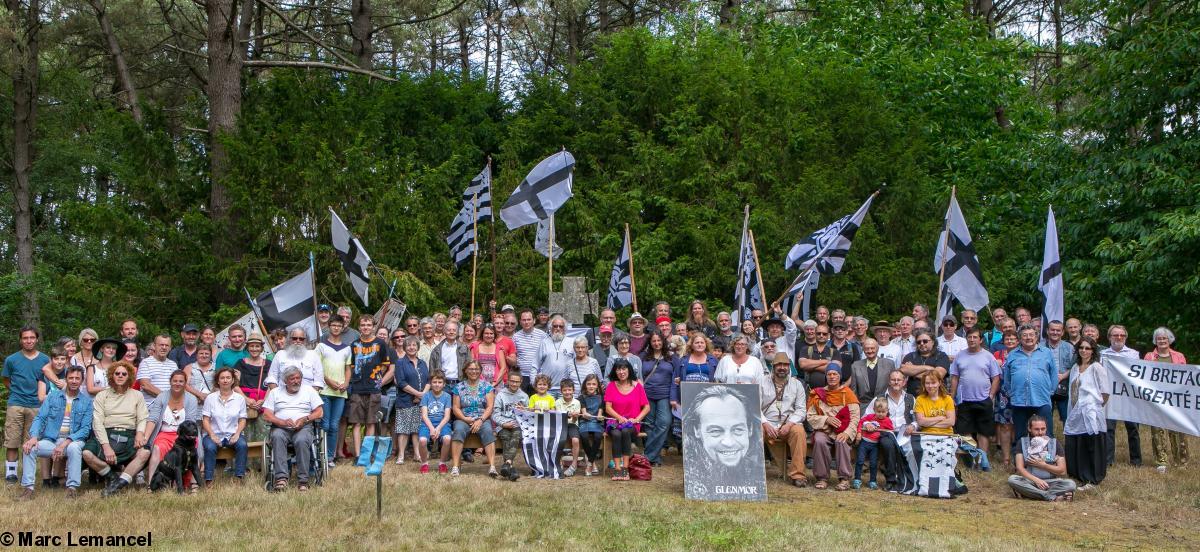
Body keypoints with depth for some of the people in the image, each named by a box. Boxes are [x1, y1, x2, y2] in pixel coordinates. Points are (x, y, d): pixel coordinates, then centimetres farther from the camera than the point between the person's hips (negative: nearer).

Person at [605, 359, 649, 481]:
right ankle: (618, 469, -35)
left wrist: (637, 419, -11)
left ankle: (625, 468, -33)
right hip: (614, 421, 1)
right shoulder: (611, 386, 8)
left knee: (626, 431, -34)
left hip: (632, 424, 0)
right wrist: (620, 418, -15)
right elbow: (608, 408, 0)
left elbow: (647, 407, 4)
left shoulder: (637, 386, 6)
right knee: (616, 434, -33)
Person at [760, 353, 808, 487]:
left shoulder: (796, 384, 12)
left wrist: (789, 424, -14)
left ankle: (797, 474, -27)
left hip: (789, 424, 0)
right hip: (768, 424, 0)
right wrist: (765, 424, -15)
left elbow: (801, 409, 4)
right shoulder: (762, 383, 10)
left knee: (799, 431, -33)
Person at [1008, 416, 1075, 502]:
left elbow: (1062, 471, 1)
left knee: (1071, 484, -27)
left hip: (1050, 482, 1)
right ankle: (1052, 497, -31)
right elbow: (1020, 468, -7)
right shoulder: (1022, 442, 4)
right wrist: (1036, 480, -21)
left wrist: (1042, 465, -10)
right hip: (1030, 481, -1)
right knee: (1012, 479, -31)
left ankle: (1028, 493, -29)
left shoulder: (1054, 443, 6)